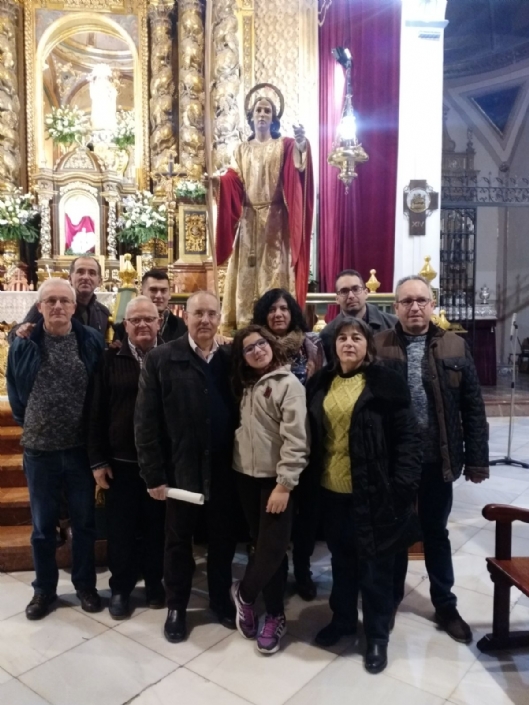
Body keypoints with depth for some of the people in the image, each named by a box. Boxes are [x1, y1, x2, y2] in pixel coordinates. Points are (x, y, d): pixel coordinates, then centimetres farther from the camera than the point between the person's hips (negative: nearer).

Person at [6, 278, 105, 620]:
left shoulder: (92, 340, -7)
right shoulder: (24, 343, -4)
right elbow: (15, 390, 9)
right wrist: (27, 423, 10)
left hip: (82, 448, 0)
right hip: (40, 450, 1)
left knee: (85, 522, 14)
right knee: (43, 525, 15)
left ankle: (85, 585, 33)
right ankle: (44, 589, 34)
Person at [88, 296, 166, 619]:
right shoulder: (111, 359, 0)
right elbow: (97, 412, 0)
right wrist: (97, 459, -3)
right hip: (120, 460, 1)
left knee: (157, 524, 13)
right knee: (121, 527, 11)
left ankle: (155, 581, 33)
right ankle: (121, 587, 29)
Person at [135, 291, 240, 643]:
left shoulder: (232, 359, 0)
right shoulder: (161, 359, -6)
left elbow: (241, 412, 1)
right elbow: (146, 421, -8)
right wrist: (154, 474, -10)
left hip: (224, 468, 2)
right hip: (180, 468, -2)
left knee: (224, 537, 17)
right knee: (179, 539, 15)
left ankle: (221, 598, 39)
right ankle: (177, 606, 35)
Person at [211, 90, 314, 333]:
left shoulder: (284, 145, 8)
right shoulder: (242, 149, 18)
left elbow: (298, 171, -12)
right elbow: (235, 181, 5)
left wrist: (301, 147, -31)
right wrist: (218, 180, -15)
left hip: (275, 218, -3)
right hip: (248, 219, 3)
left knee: (275, 270, -5)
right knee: (247, 272, 1)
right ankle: (244, 326, 4)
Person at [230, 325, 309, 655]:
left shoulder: (289, 384, -10)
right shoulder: (245, 385, 12)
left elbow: (296, 439, -16)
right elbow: (243, 430, 14)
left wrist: (284, 484, -18)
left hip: (275, 479, -5)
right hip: (247, 476, 6)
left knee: (273, 548, -2)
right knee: (263, 545, 11)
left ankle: (244, 594, 24)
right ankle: (275, 616, 24)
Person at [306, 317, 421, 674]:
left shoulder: (386, 384, -8)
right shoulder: (321, 383, 5)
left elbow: (408, 438, -10)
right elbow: (312, 436, 9)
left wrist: (402, 488, -15)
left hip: (372, 493, -4)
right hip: (332, 490, 4)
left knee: (376, 565, 11)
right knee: (342, 560, 20)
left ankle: (377, 636, 29)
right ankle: (343, 618, 41)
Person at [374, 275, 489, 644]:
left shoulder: (456, 347, -1)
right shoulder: (378, 347, -5)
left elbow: (473, 407, 1)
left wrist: (477, 458, -1)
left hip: (438, 460, 1)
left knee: (436, 532, 18)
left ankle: (445, 605, 36)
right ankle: (391, 598, 38)